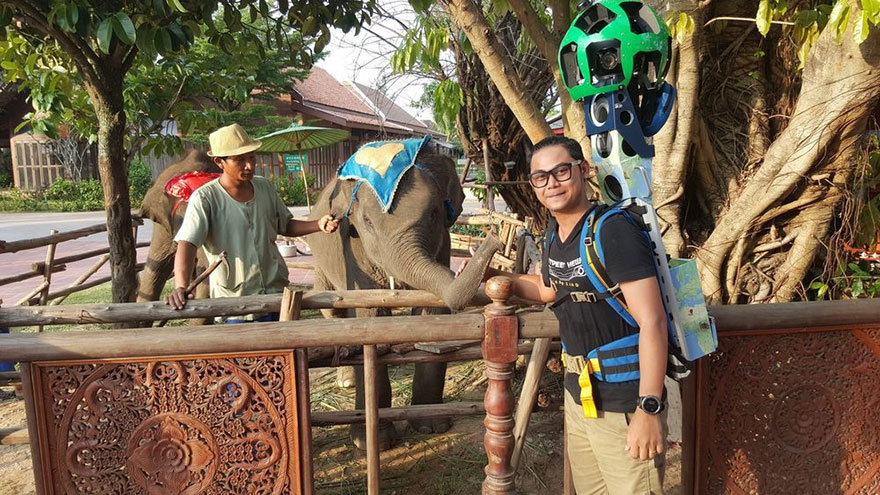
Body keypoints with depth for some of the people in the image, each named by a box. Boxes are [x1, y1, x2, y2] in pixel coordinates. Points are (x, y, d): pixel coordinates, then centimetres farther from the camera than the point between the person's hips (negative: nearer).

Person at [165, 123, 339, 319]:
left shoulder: (265, 187, 2)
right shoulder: (205, 198, -14)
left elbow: (285, 226, 14)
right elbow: (186, 244, -23)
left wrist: (318, 225, -3)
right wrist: (181, 287, -39)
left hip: (276, 293, 5)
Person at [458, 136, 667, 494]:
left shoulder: (613, 232, -19)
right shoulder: (554, 235, 5)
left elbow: (652, 322, -23)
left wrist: (649, 409, -25)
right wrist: (490, 275, 10)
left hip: (624, 405, -8)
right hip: (578, 394, 8)